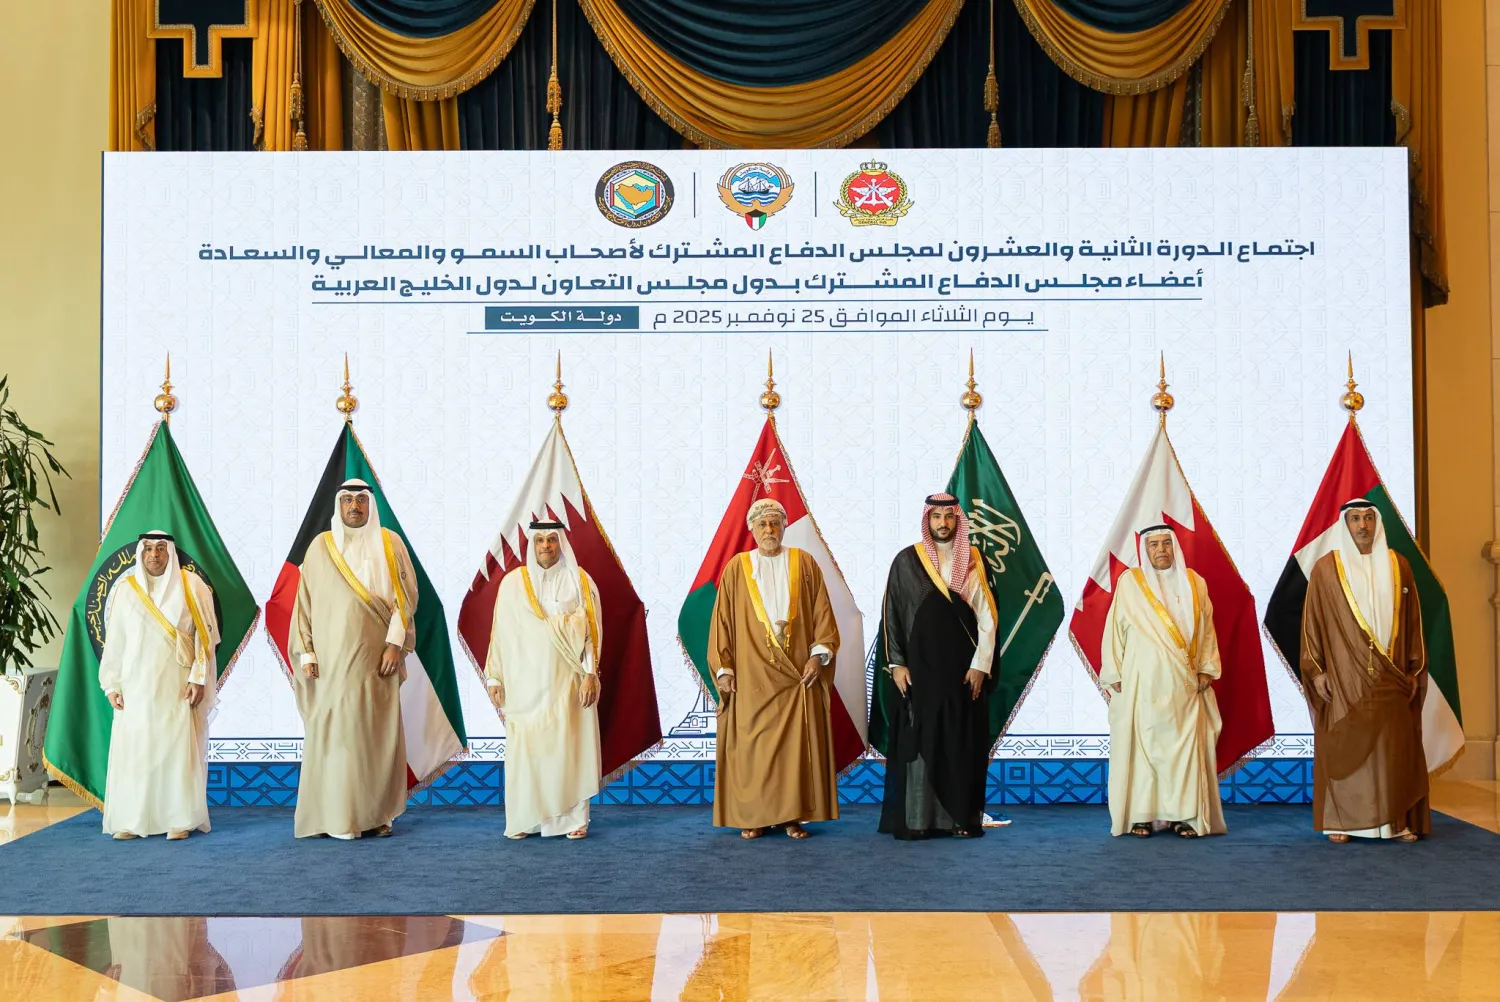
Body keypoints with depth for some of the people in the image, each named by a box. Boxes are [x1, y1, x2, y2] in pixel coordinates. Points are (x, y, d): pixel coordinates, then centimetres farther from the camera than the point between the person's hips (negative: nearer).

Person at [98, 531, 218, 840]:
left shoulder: (191, 586, 0)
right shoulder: (124, 590, 5)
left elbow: (205, 634, -2)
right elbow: (114, 641, 6)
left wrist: (199, 678, -9)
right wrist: (112, 684, 1)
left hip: (178, 684, -2)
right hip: (136, 684, 2)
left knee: (179, 748, -4)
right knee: (133, 749, 0)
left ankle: (179, 819, 0)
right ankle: (132, 820, 5)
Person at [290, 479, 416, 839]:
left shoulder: (390, 544, 6)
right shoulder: (320, 546, 7)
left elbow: (405, 596, 2)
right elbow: (305, 601, 7)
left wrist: (395, 643, -8)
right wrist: (306, 652, 0)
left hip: (375, 658, 0)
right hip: (332, 658, 0)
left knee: (378, 735, 0)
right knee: (334, 733, -2)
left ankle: (377, 813, 7)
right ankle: (339, 817, 3)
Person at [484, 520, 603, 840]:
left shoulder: (579, 580, 2)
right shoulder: (513, 583, 5)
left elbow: (591, 631, -1)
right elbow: (500, 633, 6)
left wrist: (590, 673, -9)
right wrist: (494, 678, 4)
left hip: (566, 682, -1)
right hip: (524, 683, 1)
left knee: (568, 746, -2)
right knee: (524, 749, 0)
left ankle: (572, 818, 5)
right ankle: (525, 819, 8)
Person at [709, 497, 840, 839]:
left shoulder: (805, 564, 6)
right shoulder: (737, 568, 5)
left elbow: (822, 614, 5)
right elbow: (722, 621, 5)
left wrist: (818, 654, -8)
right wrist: (723, 668, -2)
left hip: (798, 675, 0)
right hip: (751, 677, 0)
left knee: (797, 745, -1)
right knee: (752, 745, -1)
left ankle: (793, 814, 5)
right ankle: (754, 816, 5)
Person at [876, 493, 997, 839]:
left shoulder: (973, 561, 4)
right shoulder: (907, 561, 0)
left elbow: (987, 616, 1)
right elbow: (891, 613, 1)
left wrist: (980, 664, -6)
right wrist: (896, 663, -4)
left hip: (964, 668, 1)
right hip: (920, 667, -1)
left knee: (963, 742, 3)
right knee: (918, 740, 0)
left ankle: (961, 817, 10)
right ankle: (914, 819, 4)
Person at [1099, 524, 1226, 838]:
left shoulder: (1194, 583, 11)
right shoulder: (1130, 582, 3)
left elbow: (1206, 630, 13)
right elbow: (1115, 628, 3)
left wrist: (1206, 669, 3)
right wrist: (1114, 675, -2)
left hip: (1183, 682, 2)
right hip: (1142, 682, -2)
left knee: (1185, 745, -2)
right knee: (1141, 744, -4)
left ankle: (1184, 815, 2)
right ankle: (1140, 815, 1)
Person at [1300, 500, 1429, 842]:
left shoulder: (1398, 565, 7)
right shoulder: (1326, 568, 0)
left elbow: (1412, 620, 10)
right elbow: (1312, 622, 1)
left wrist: (1414, 670, 6)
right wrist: (1316, 671, -4)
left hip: (1391, 679, 2)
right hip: (1345, 679, -2)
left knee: (1395, 747, 3)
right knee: (1344, 747, -1)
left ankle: (1398, 821, 10)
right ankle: (1339, 821, 5)